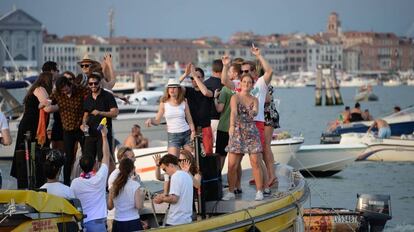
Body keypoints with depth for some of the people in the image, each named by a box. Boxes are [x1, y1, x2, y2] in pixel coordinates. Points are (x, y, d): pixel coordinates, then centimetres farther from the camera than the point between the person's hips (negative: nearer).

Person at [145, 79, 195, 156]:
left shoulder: (183, 103, 5)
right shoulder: (164, 104, 2)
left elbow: (190, 120, 6)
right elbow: (157, 121, 0)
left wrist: (193, 131, -10)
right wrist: (150, 120, -22)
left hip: (186, 134, 1)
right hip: (173, 135, -1)